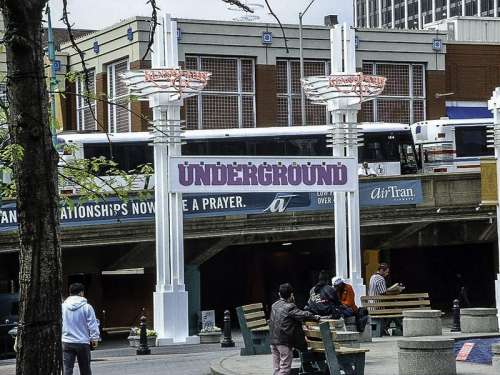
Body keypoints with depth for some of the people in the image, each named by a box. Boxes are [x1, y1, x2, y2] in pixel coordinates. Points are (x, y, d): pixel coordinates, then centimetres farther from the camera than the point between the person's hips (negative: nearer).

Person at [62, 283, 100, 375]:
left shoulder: (62, 306, 1)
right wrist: (95, 339, 6)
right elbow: (93, 325, -5)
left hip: (67, 343, 1)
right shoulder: (87, 307, -6)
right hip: (83, 343, -1)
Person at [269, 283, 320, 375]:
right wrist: (315, 317, 1)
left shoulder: (274, 306, 10)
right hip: (284, 341, -7)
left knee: (276, 368, 12)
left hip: (273, 340, 7)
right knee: (285, 367, -2)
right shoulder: (290, 307, -12)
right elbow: (303, 315, -14)